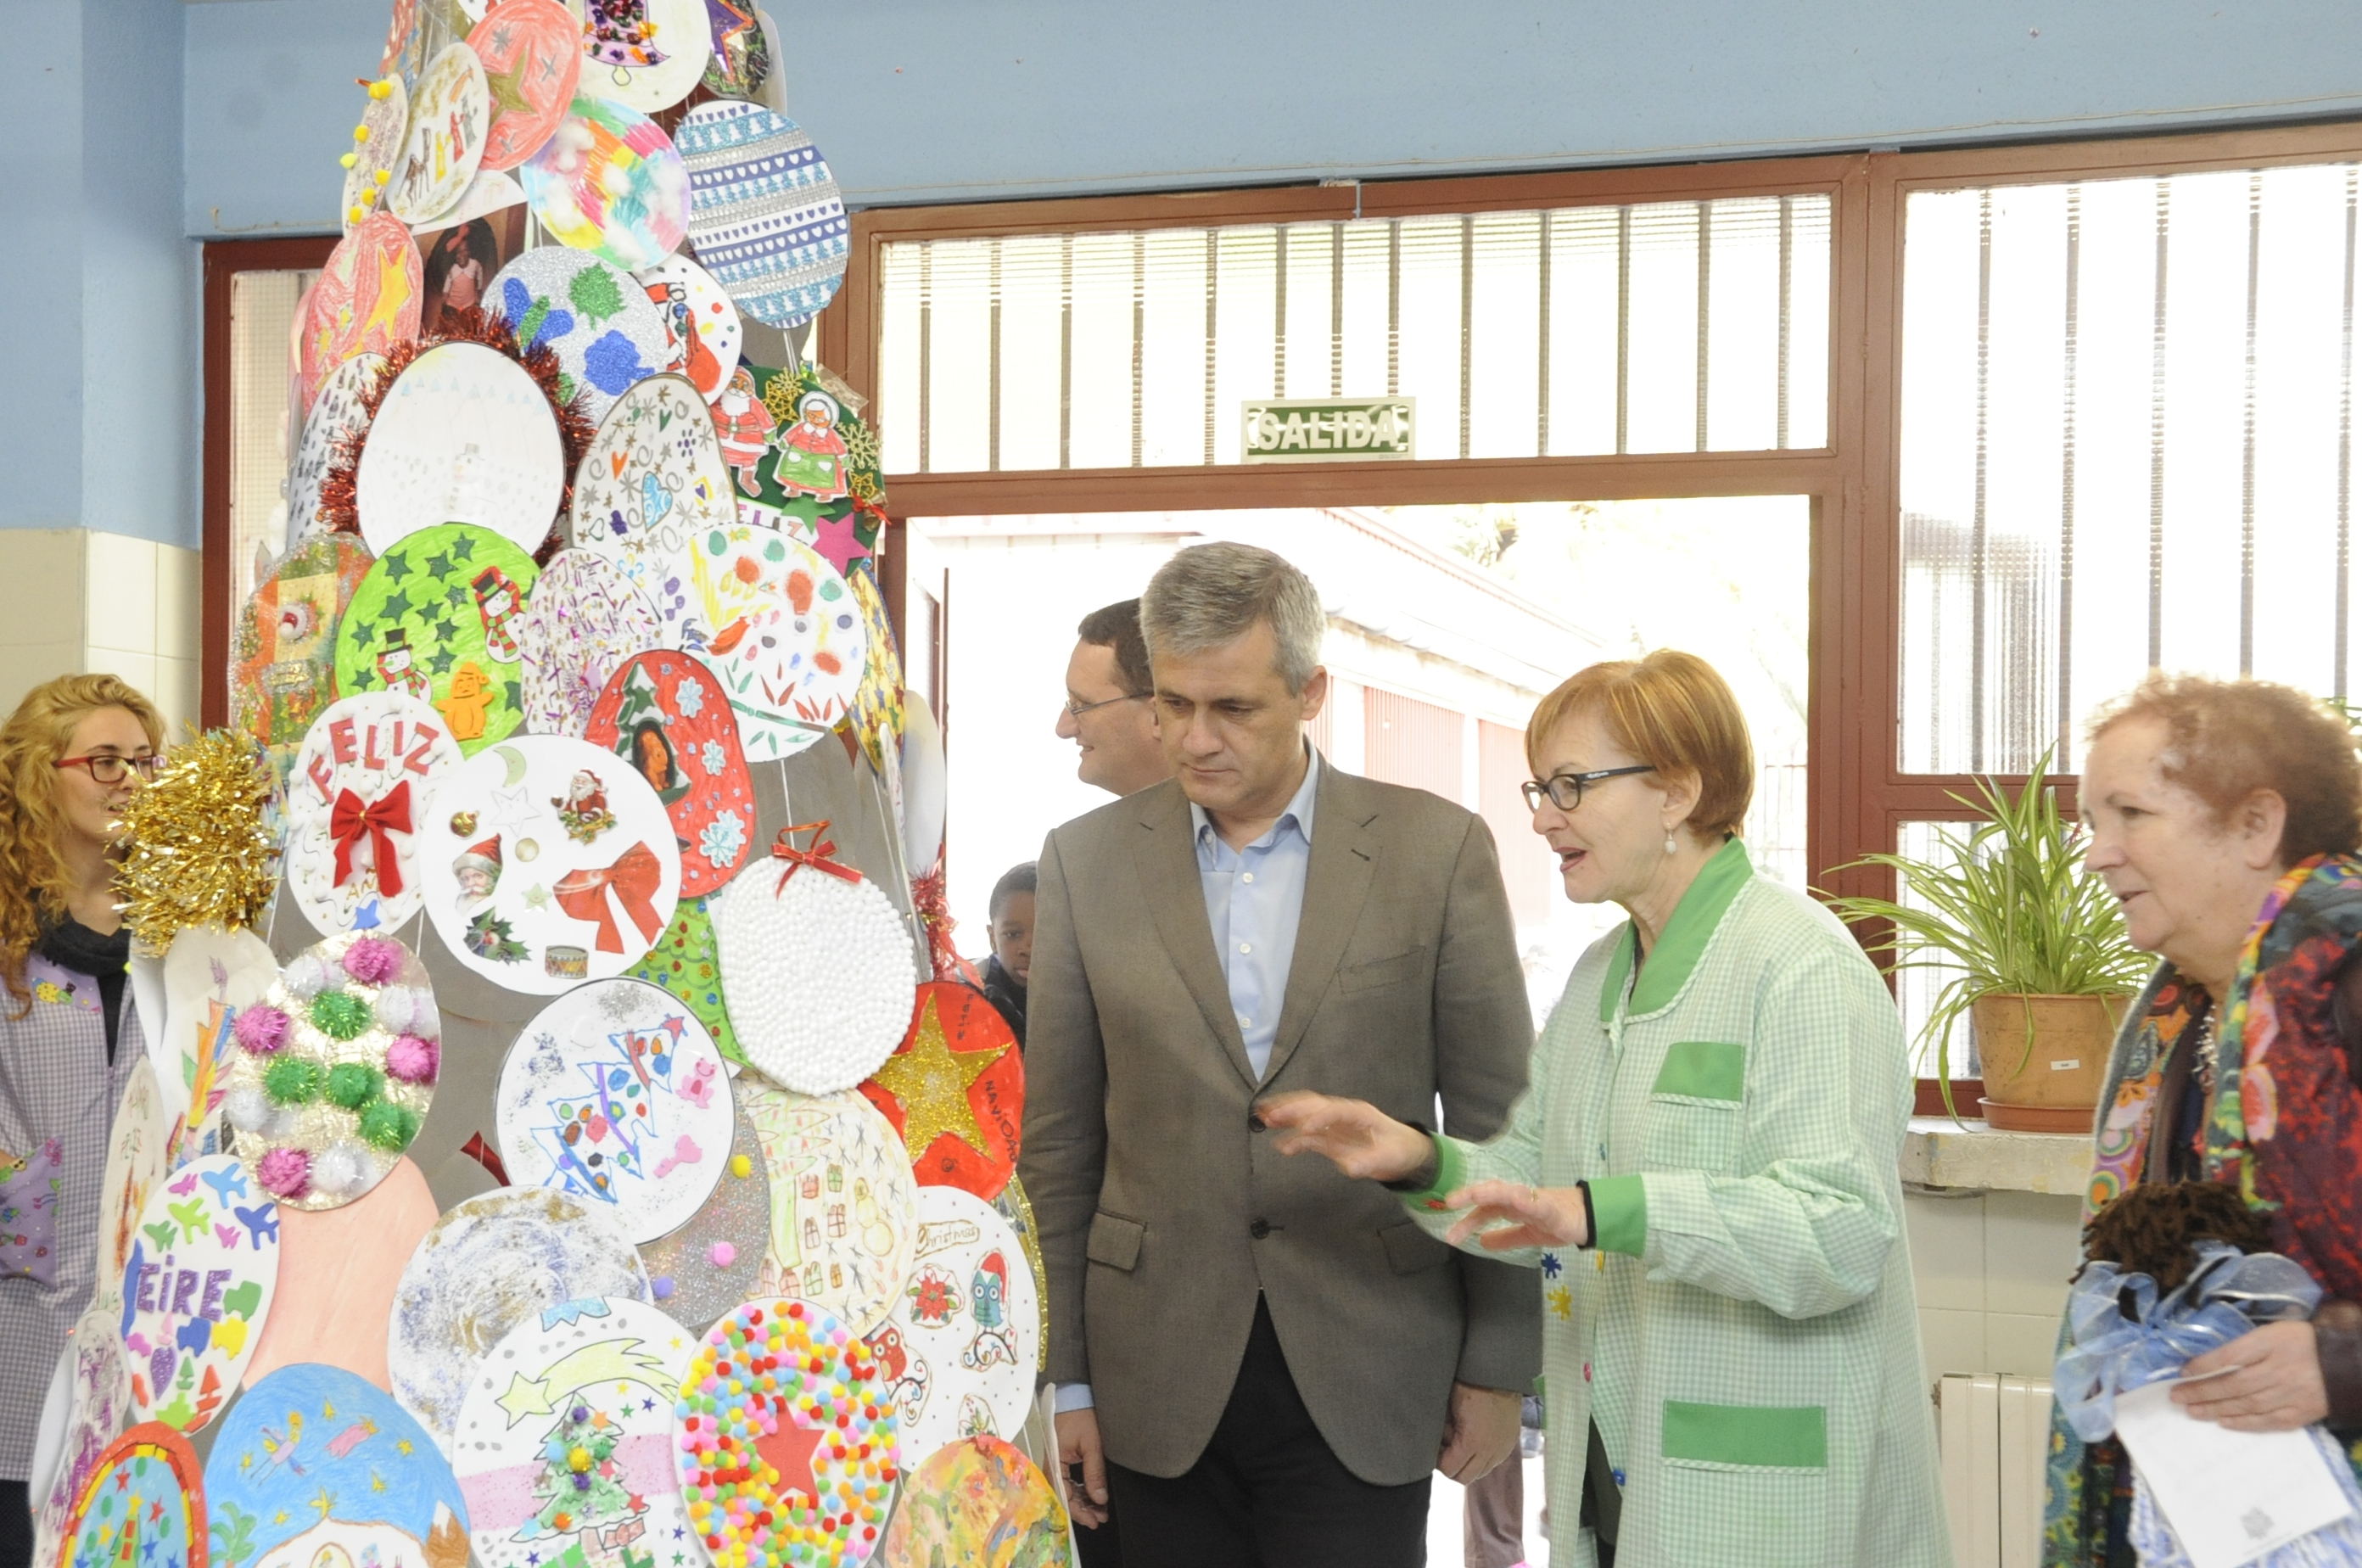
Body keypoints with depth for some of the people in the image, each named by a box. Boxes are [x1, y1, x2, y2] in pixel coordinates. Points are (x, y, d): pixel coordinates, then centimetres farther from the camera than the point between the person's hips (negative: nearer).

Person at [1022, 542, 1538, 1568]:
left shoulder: (1437, 849, -2)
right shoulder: (1086, 860, 2)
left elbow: (1494, 1129, 1)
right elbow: (1059, 1144, 5)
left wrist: (1498, 1366, 1)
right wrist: (1062, 1378, 4)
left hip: (1364, 1388, -1)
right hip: (1160, 1389, 2)